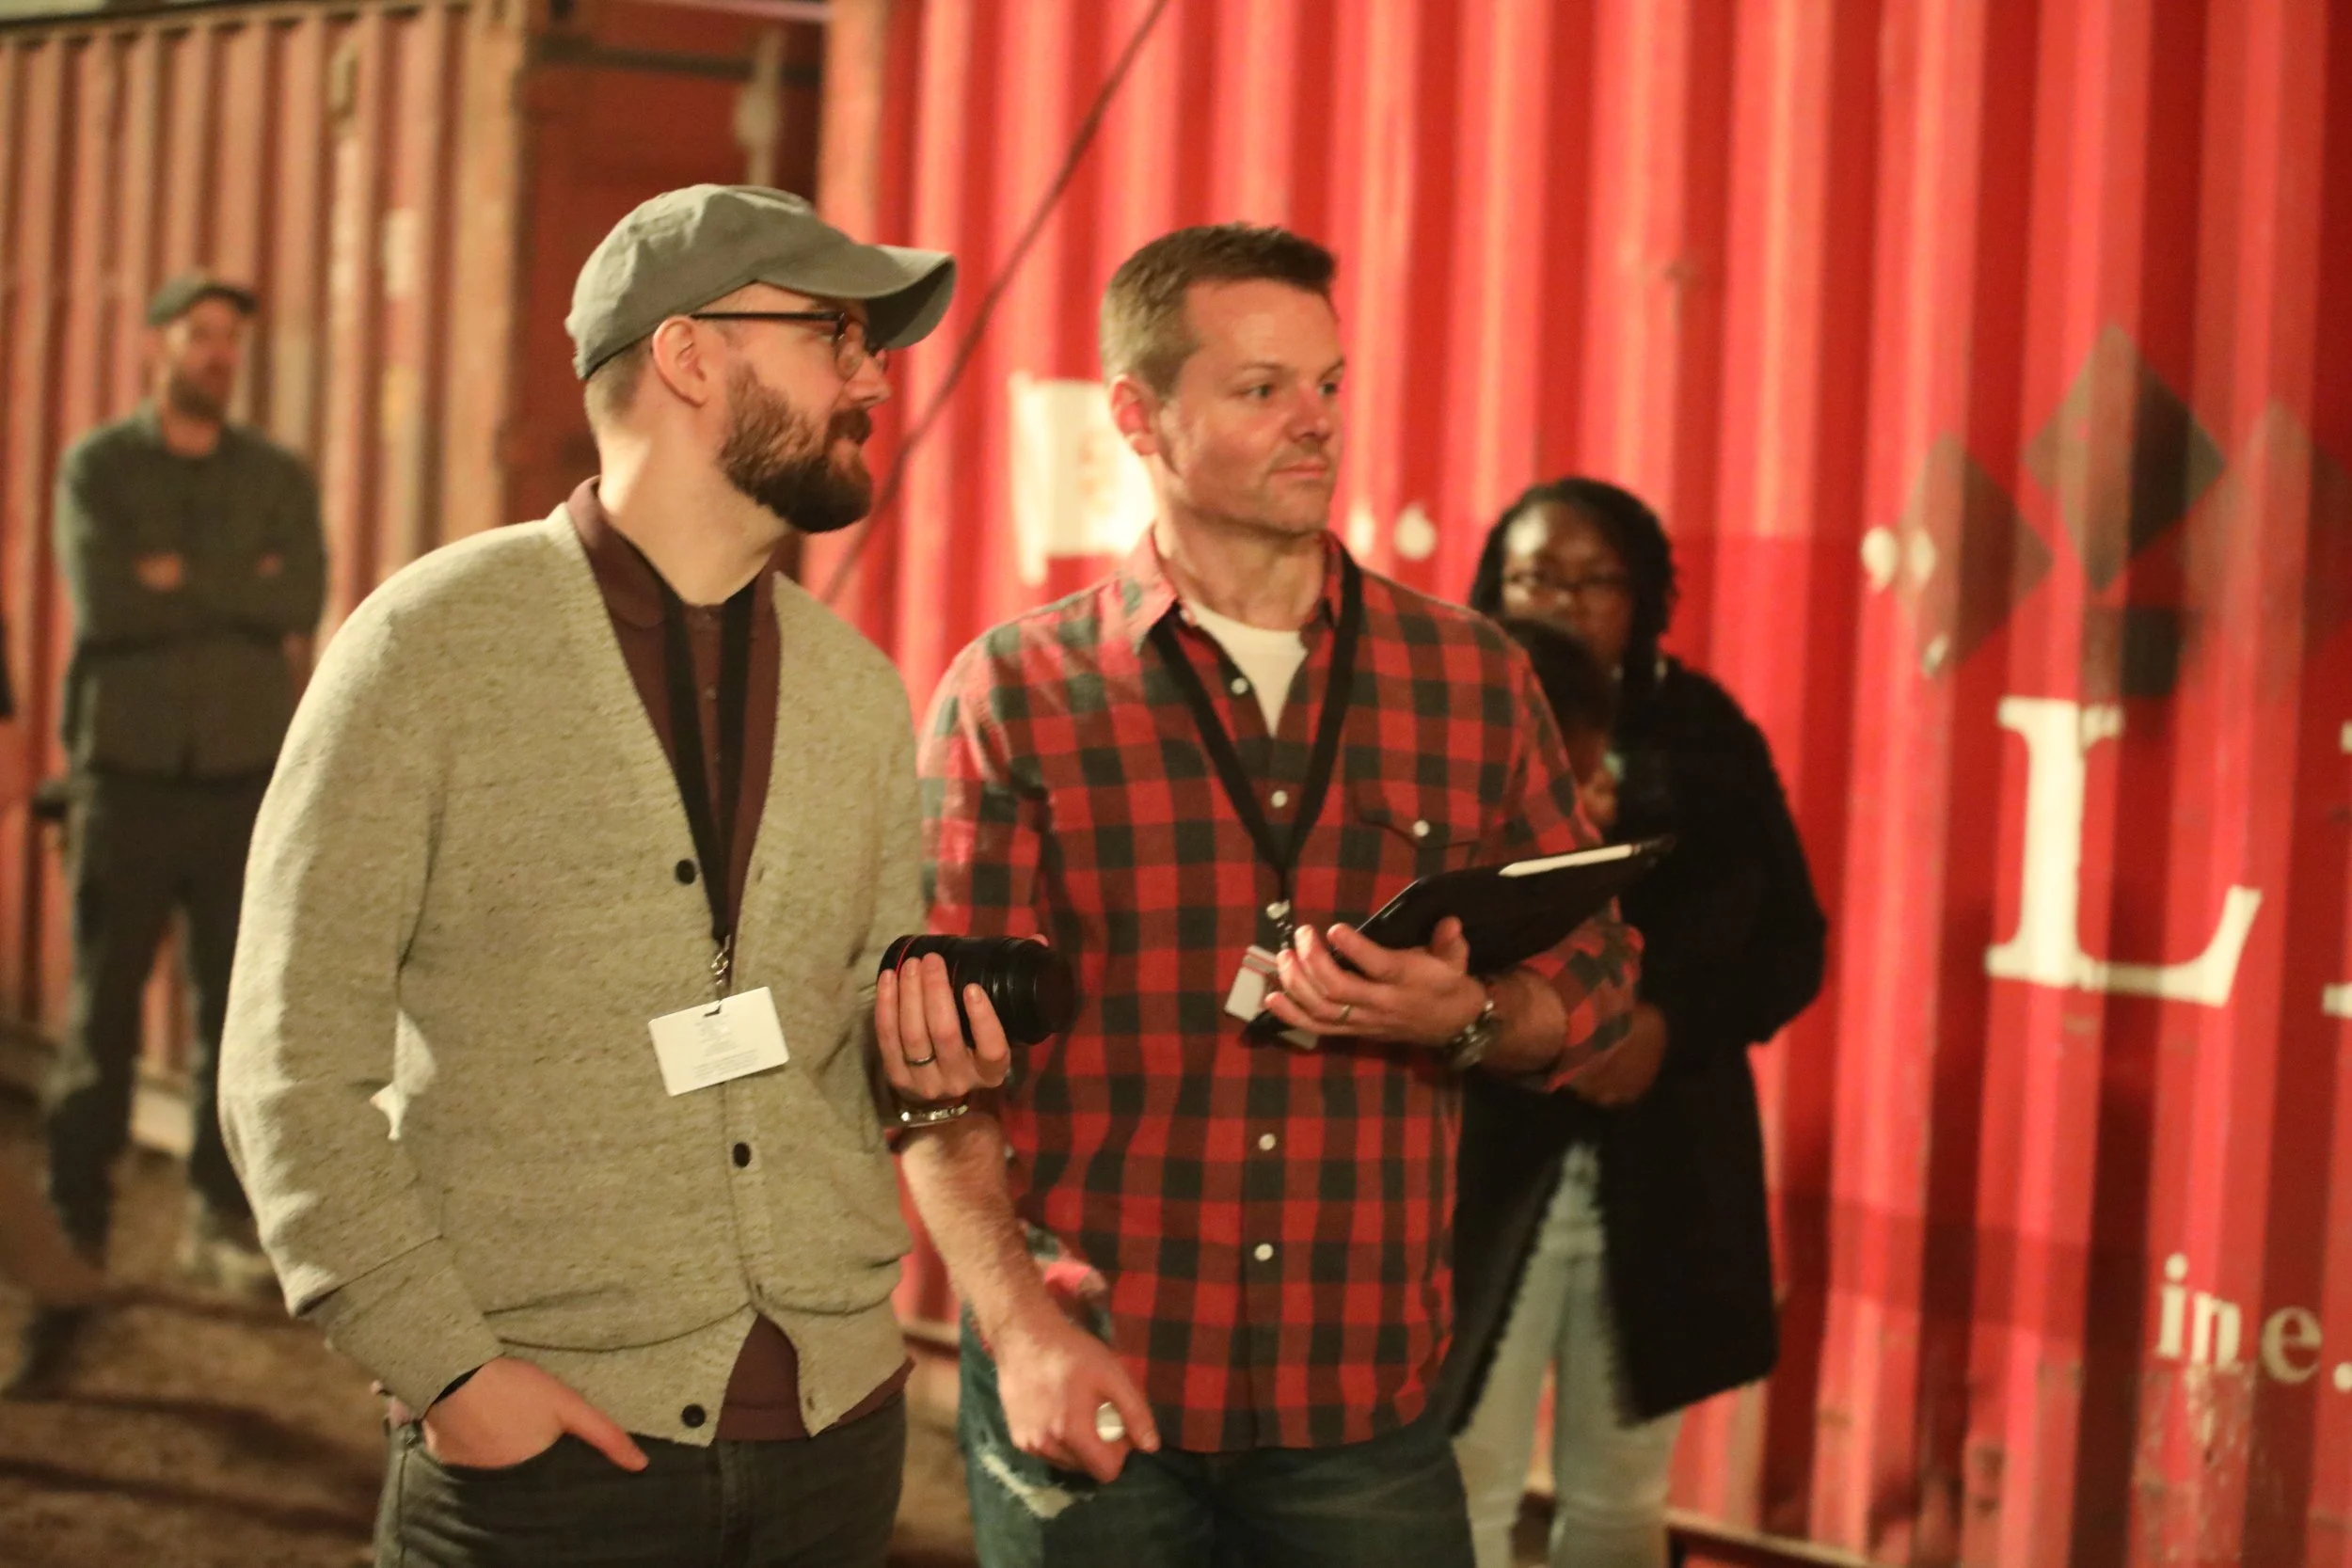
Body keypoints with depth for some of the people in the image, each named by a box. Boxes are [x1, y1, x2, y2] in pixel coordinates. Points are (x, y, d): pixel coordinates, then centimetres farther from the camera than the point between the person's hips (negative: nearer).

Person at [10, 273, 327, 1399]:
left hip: (247, 784, 2)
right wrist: (239, 591, -8)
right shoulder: (97, 468, 4)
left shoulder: (279, 478, 10)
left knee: (237, 1013, 5)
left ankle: (222, 1219, 18)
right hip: (128, 779, -2)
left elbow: (303, 603, -6)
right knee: (101, 1024, -2)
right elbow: (103, 602, -12)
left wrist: (181, 580, -10)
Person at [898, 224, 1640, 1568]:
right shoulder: (1016, 696, -2)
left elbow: (1590, 979, 10)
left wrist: (1461, 1018, -10)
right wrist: (1020, 1324, -15)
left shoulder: (1472, 680, 5)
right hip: (1092, 1398, -2)